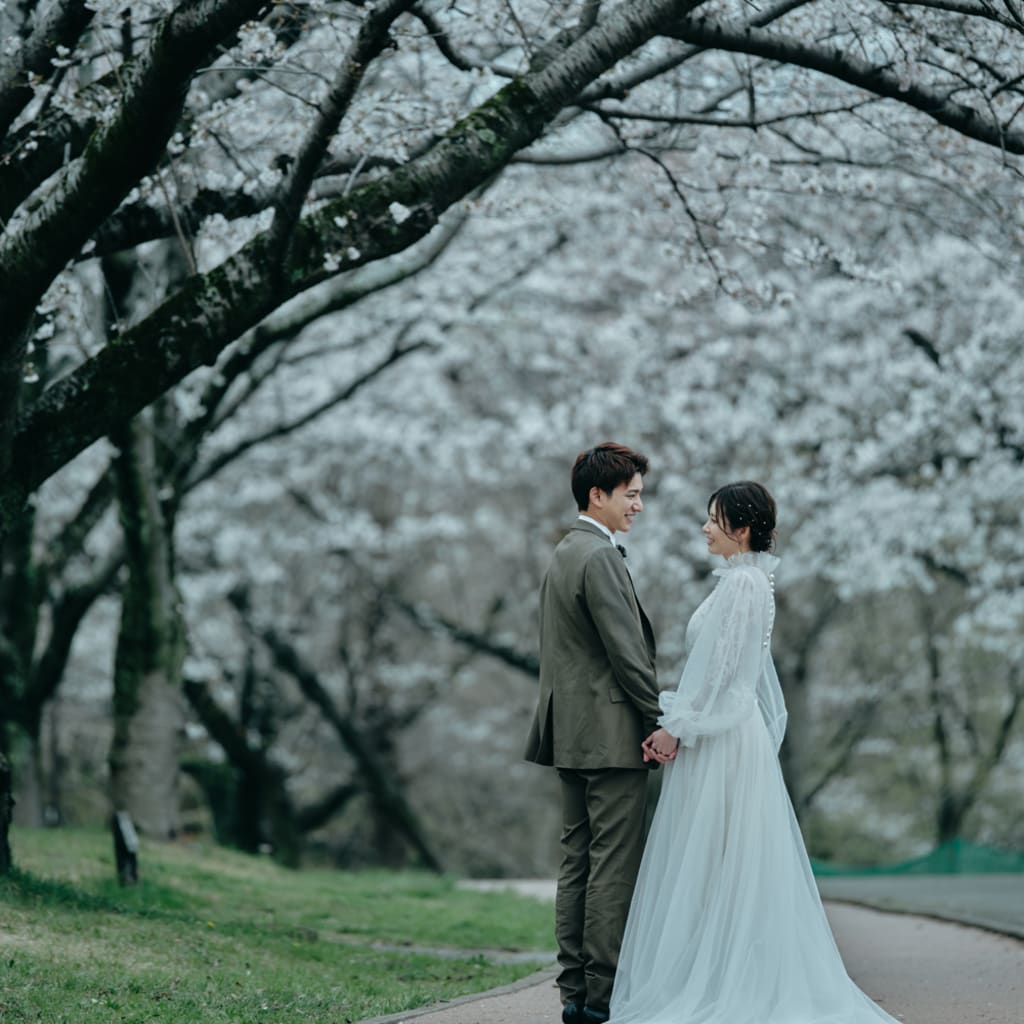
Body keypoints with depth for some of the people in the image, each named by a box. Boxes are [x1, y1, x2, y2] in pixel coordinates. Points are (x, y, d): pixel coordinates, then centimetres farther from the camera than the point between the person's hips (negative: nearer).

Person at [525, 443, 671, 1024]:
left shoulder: (564, 556, 18)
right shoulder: (600, 558, -13)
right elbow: (627, 653, -17)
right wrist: (661, 722, -11)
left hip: (574, 734, 10)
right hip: (612, 735, -10)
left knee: (579, 863, 9)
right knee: (615, 866, -7)